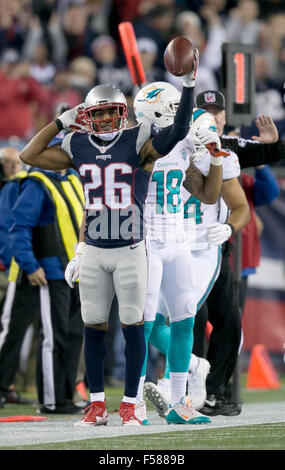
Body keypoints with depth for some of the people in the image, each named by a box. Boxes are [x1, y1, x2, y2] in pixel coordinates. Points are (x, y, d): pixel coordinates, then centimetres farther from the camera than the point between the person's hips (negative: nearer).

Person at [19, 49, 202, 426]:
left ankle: (129, 405, 6)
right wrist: (63, 122, 7)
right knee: (93, 327, 5)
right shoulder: (78, 148, 6)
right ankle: (97, 405, 12)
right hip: (93, 253, 3)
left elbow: (178, 133, -20)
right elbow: (29, 156, 9)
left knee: (133, 325, 0)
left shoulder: (138, 144, -5)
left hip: (130, 251, -3)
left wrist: (188, 85, -27)